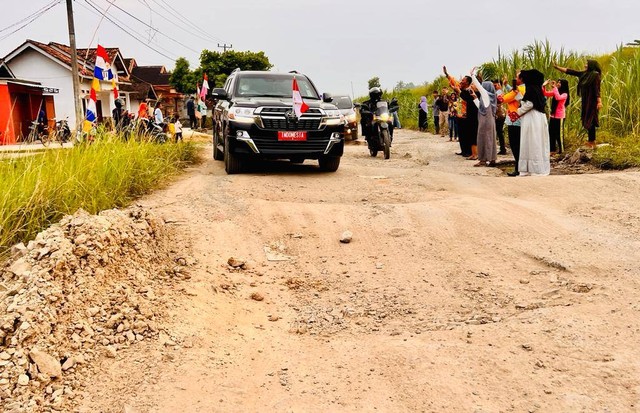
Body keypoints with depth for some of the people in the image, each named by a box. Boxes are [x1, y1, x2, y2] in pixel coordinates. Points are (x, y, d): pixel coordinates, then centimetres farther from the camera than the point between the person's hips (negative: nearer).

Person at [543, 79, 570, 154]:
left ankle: (560, 150, 8)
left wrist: (554, 88, -27)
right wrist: (544, 86, -7)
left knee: (558, 133, -1)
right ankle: (552, 149, 21)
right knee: (551, 133, 11)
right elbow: (545, 94, 9)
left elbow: (558, 97, -31)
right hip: (552, 115, 7)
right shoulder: (555, 92, 8)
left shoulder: (564, 94, -12)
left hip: (559, 116, -7)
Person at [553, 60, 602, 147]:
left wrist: (599, 102, -26)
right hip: (585, 101, 8)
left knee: (590, 120, -6)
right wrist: (557, 67, 13)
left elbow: (597, 89, -18)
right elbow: (571, 72, 13)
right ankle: (591, 141, 18)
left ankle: (592, 142, 0)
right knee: (587, 120, 11)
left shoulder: (595, 75, -12)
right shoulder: (584, 74, 11)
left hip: (592, 101, -8)